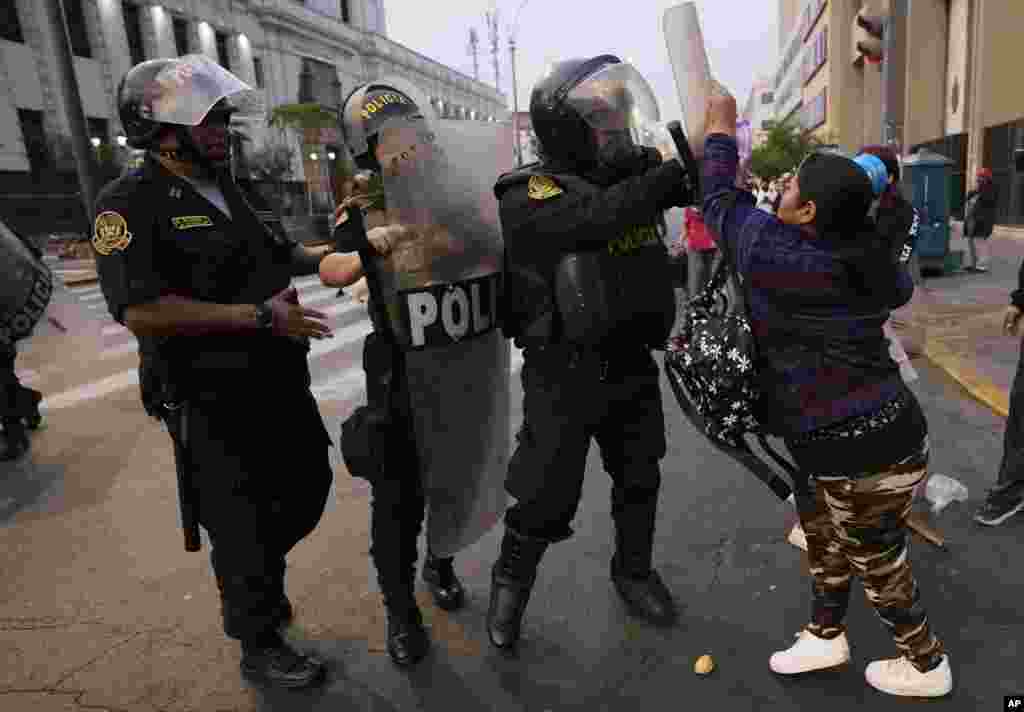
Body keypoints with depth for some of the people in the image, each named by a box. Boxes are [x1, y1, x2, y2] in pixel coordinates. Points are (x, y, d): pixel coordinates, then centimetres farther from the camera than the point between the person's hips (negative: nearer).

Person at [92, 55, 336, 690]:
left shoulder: (238, 194, 10)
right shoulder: (131, 205, -14)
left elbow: (284, 257, 26)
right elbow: (141, 310, -25)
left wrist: (332, 252, 9)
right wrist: (260, 316, -25)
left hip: (282, 384, 8)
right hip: (211, 404, -8)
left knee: (309, 490, 20)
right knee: (241, 525, 7)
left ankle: (255, 577, 47)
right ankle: (259, 646, 31)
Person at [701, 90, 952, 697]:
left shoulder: (778, 254, -23)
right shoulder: (866, 260, 3)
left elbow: (721, 203, -8)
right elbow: (901, 284, 27)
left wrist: (721, 129, 6)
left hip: (867, 453, -9)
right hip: (847, 441, 9)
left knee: (878, 560, 14)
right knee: (823, 534, 23)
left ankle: (927, 664, 38)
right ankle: (827, 636, 43)